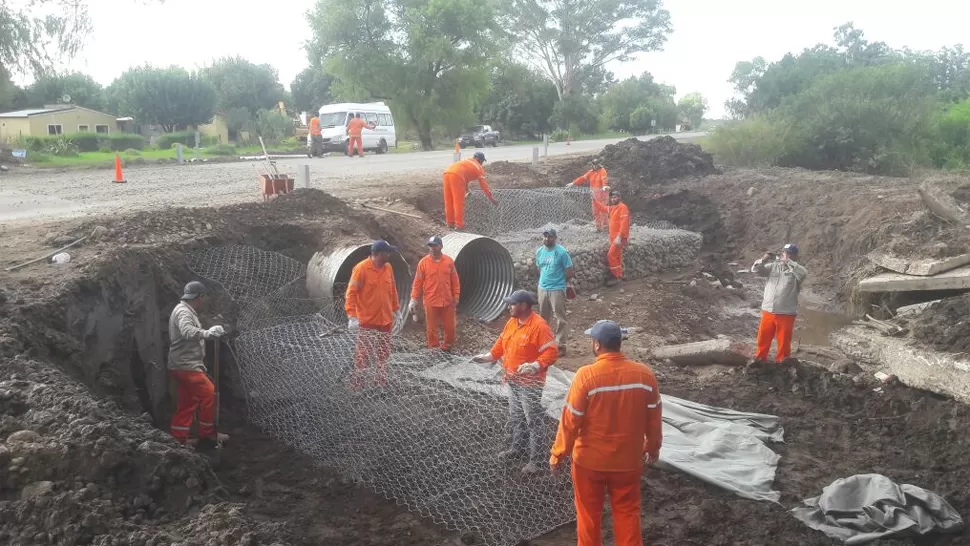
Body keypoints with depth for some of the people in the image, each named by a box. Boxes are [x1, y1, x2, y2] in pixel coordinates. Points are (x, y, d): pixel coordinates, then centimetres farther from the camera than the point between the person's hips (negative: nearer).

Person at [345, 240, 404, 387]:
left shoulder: (388, 268, 7)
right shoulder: (361, 268, -13)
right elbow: (351, 293, -14)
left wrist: (396, 310, 18)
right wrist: (352, 317, -20)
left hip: (385, 320, 6)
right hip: (367, 321, -6)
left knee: (384, 354, 12)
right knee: (363, 354, -4)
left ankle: (381, 382, 22)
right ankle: (358, 385, 4)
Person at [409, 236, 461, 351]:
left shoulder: (449, 261, 0)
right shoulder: (423, 262, -6)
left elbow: (455, 280, 6)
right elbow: (417, 282, -3)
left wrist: (456, 297, 4)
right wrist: (414, 299, -8)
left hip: (447, 301, 2)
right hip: (431, 302, -2)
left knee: (450, 327, 8)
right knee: (431, 329, 5)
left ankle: (447, 349, 26)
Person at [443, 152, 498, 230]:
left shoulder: (466, 162, 36)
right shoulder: (479, 168, 17)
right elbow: (484, 185, 17)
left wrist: (466, 190, 59)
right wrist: (492, 199, 24)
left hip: (447, 173, 7)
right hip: (456, 176, -7)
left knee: (449, 201, 14)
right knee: (458, 202, 0)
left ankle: (450, 223, 23)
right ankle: (459, 225, 1)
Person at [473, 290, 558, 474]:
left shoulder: (539, 326, -21)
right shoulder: (512, 322, 5)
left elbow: (552, 352, -23)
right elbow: (501, 343, 17)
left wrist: (535, 366, -35)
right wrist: (488, 356, 4)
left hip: (530, 383, -8)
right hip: (513, 380, 9)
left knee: (533, 421, 0)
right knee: (515, 417, 22)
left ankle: (536, 460, 8)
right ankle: (518, 447, 40)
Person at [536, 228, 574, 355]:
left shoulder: (562, 252, -15)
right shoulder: (539, 251, 4)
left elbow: (569, 272, -10)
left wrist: (560, 281, 1)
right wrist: (544, 280, 15)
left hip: (557, 289, -6)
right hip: (542, 288, 6)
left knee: (560, 318, -2)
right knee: (543, 317, 17)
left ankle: (560, 345, 2)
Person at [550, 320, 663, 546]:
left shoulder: (586, 375, -21)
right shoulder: (645, 374, -10)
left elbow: (571, 421, -16)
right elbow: (653, 419, 1)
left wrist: (558, 454, -3)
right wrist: (653, 448, 17)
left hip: (590, 460, -2)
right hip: (628, 459, 3)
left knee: (589, 512, 17)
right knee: (627, 512, 18)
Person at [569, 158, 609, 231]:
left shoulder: (602, 171, -10)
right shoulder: (591, 172, 9)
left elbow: (604, 179, -28)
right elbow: (583, 178, 9)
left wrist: (604, 186, -48)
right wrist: (573, 183, 4)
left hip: (602, 193, -6)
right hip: (594, 193, 6)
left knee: (603, 209, -6)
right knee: (595, 211, 7)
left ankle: (605, 226, 3)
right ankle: (598, 227, 15)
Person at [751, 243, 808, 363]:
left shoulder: (795, 270, -4)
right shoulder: (773, 267, 6)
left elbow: (804, 273, -26)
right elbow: (755, 270, 3)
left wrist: (788, 261, -25)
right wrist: (763, 260, -15)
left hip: (786, 314, -3)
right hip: (768, 311, 3)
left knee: (784, 341, 6)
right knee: (763, 338, 13)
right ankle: (760, 360, 29)